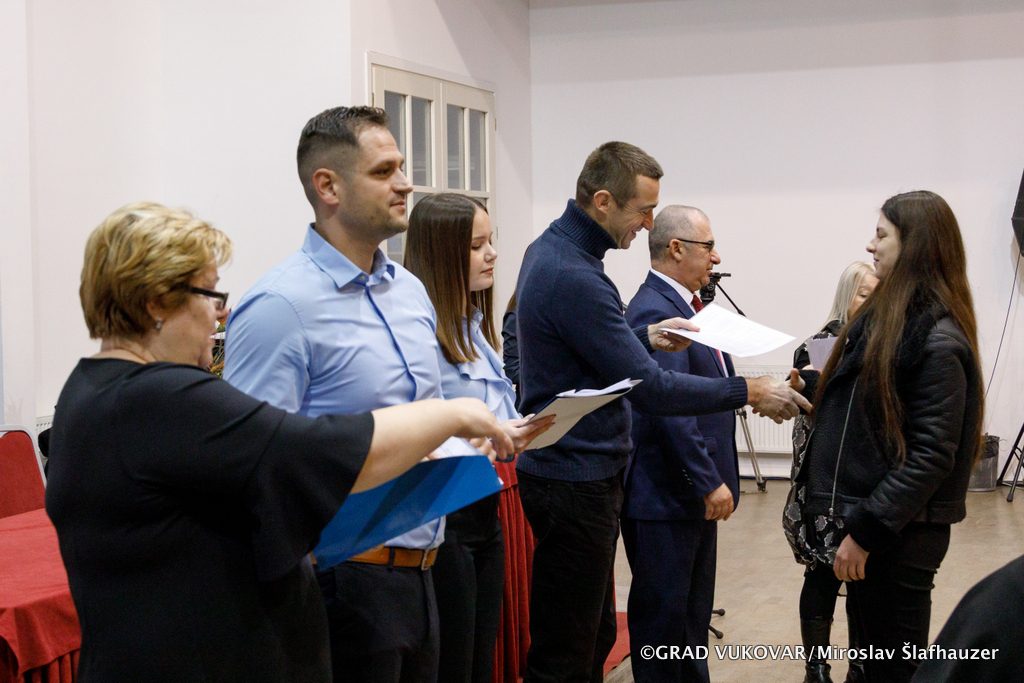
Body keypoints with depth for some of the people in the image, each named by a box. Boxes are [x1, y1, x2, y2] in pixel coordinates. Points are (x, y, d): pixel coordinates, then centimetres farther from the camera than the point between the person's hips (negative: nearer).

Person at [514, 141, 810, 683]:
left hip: (578, 472, 11)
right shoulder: (574, 277, -24)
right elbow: (650, 389, -22)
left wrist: (643, 337, 9)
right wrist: (749, 393, -14)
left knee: (595, 636, 19)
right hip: (575, 481, -11)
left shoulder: (550, 250, 9)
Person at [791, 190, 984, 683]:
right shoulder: (885, 317, 11)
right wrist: (807, 384, 7)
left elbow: (931, 455, -21)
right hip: (864, 518, 9)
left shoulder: (938, 341, -18)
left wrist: (865, 531, -22)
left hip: (901, 535, -9)